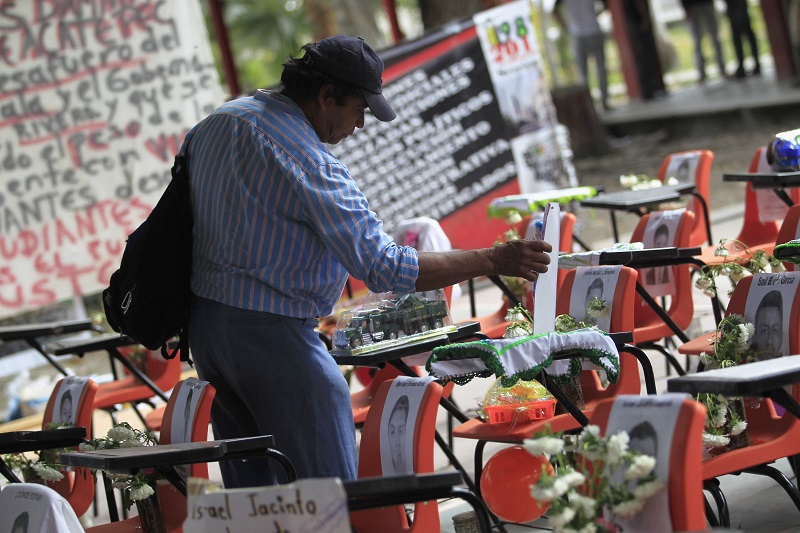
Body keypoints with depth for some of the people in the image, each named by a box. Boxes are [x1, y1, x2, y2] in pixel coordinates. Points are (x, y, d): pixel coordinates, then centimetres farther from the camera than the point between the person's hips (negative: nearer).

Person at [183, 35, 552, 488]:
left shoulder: (217, 121, 7)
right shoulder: (313, 166, -20)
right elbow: (386, 269, -24)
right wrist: (493, 260, -19)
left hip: (202, 317, 9)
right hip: (271, 334, -9)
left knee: (248, 488, 17)